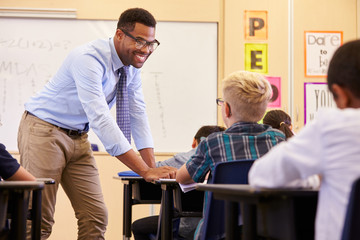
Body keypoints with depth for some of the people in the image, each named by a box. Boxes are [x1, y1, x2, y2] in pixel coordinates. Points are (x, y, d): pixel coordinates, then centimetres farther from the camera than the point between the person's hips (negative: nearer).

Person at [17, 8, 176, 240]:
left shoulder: (132, 66, -1)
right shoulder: (89, 59, -27)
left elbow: (138, 116, 0)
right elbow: (100, 119, -35)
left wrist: (154, 169, -13)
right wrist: (145, 171, -38)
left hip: (78, 138, 8)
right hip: (45, 131, -7)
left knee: (96, 217, -1)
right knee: (39, 220, -9)